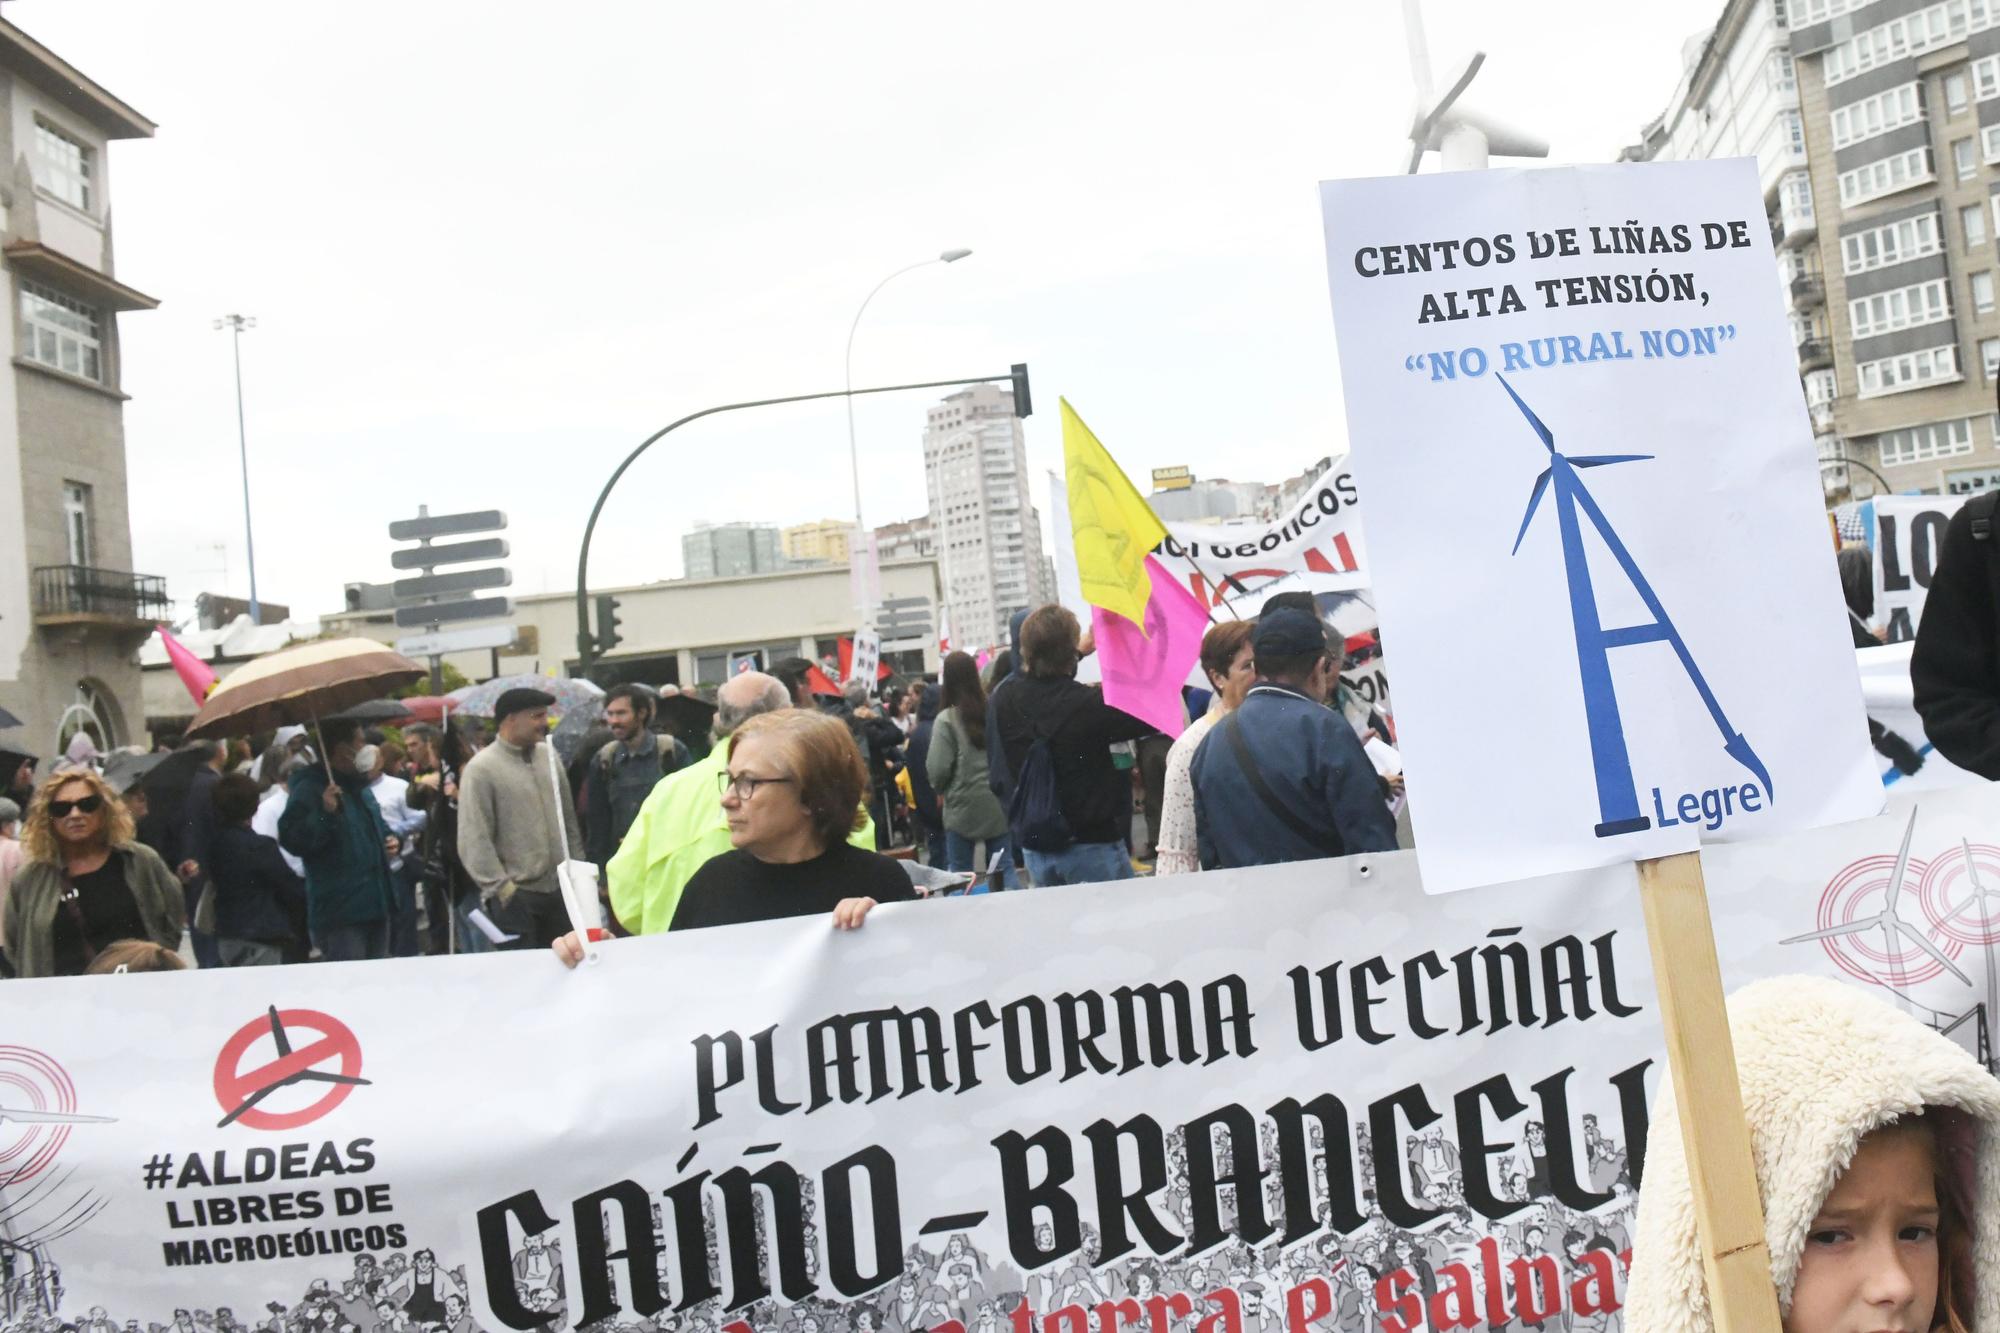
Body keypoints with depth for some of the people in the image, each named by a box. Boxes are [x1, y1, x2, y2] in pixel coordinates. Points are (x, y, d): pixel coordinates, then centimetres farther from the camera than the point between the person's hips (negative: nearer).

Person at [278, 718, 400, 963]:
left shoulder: (360, 785, 17)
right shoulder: (309, 789, -12)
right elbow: (292, 840, -20)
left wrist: (388, 838, 11)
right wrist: (325, 813, -31)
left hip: (375, 904, 9)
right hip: (340, 911, -9)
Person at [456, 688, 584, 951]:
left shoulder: (549, 756, 9)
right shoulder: (482, 769, -10)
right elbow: (475, 841, -13)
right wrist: (501, 888, -15)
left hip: (560, 889, 6)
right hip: (515, 896, -5)